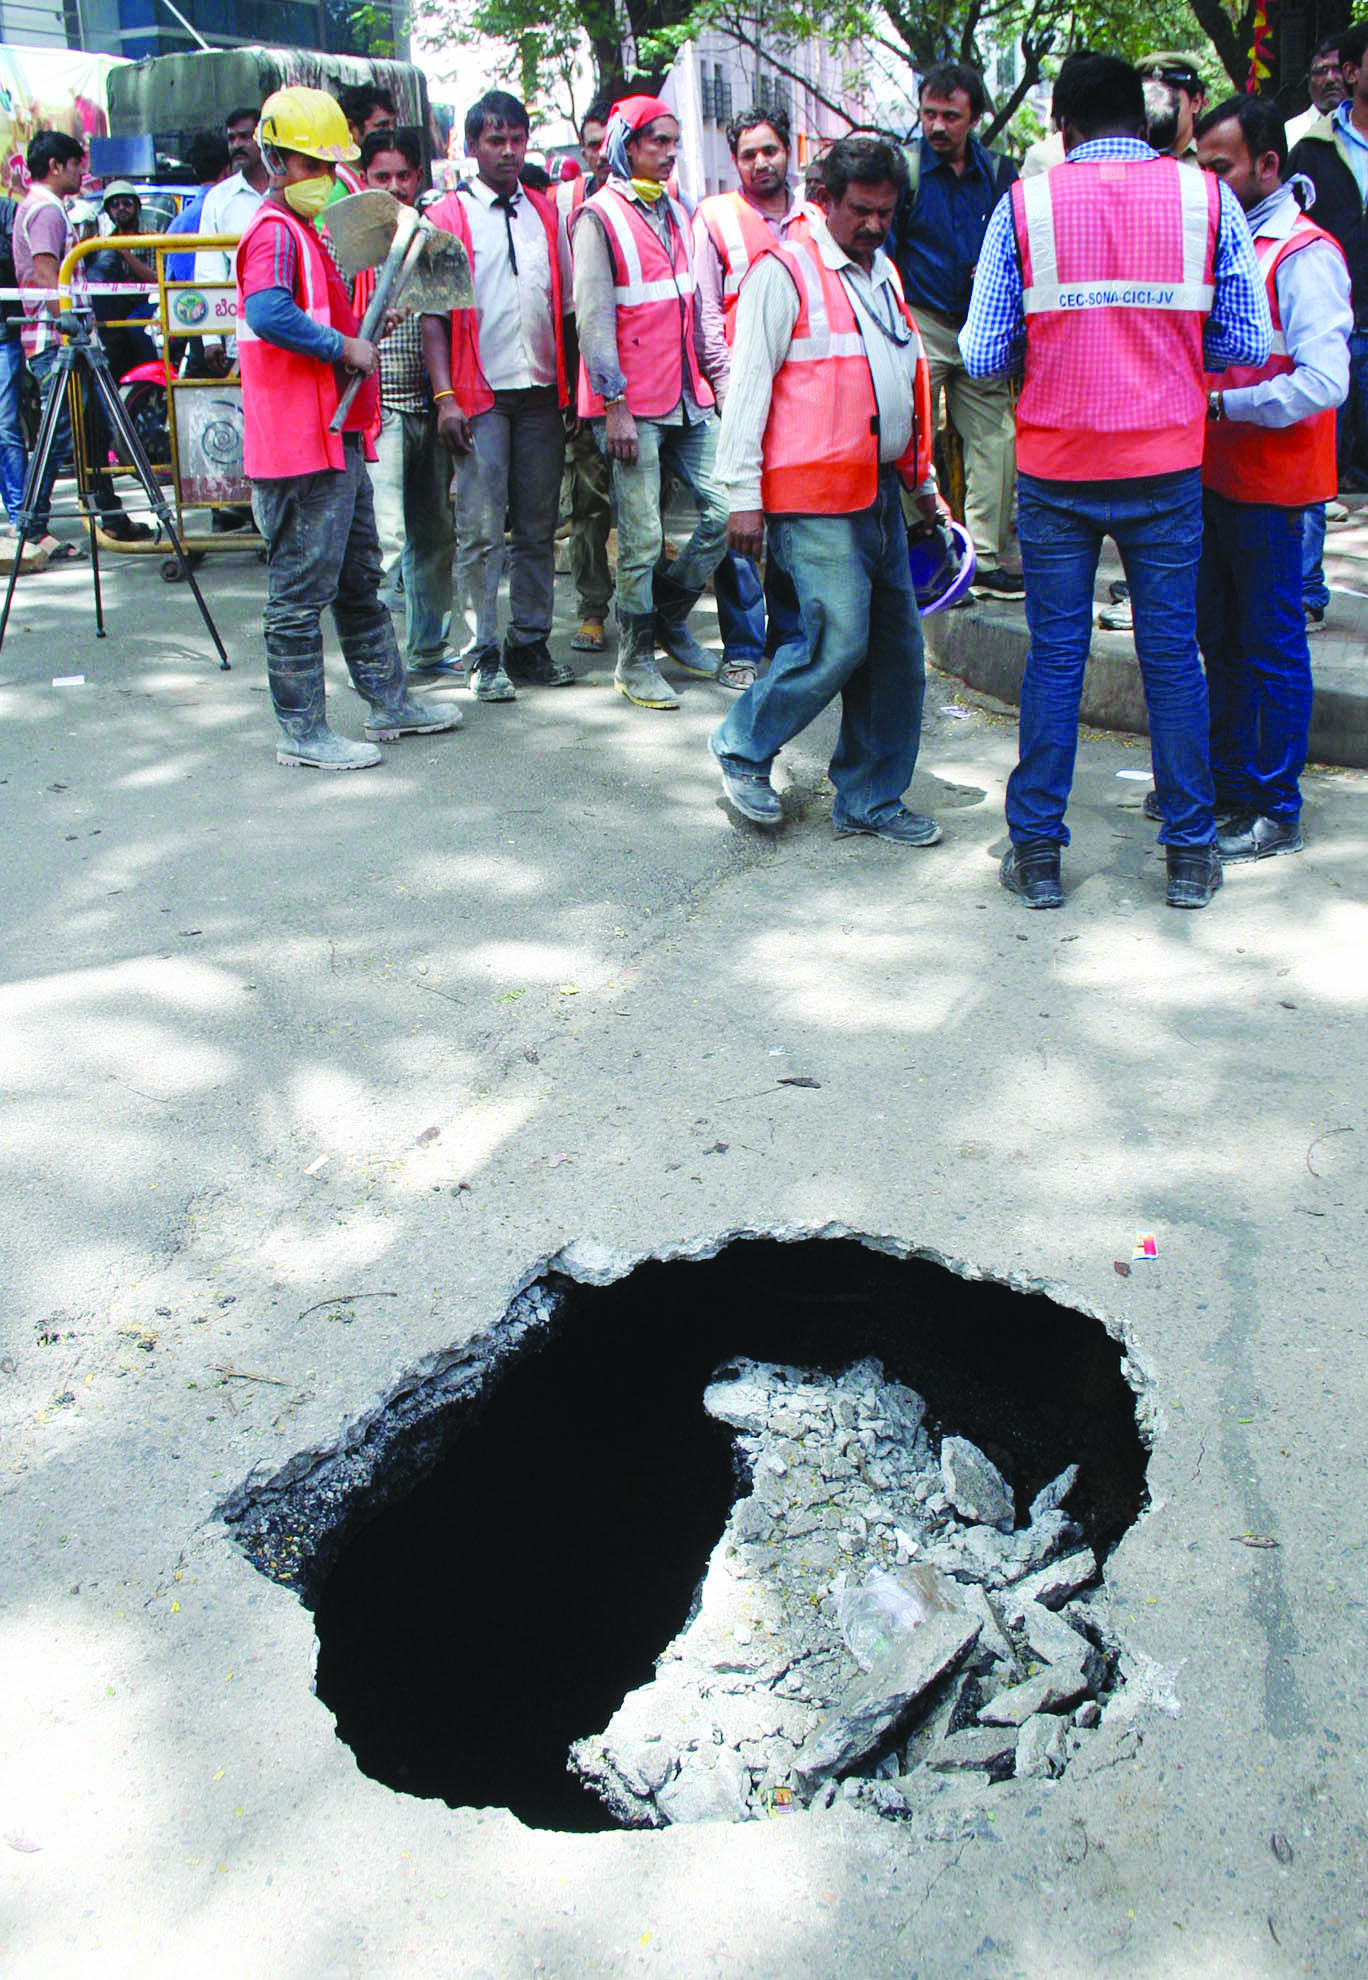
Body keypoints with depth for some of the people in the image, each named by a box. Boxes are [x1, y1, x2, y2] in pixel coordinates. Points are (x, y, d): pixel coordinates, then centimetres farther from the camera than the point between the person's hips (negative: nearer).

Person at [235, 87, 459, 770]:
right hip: (298, 443, -11)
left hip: (336, 438, 11)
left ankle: (389, 702, 27)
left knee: (359, 579, 16)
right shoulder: (274, 232, -12)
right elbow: (267, 314, -29)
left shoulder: (306, 232, 20)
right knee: (301, 591, -5)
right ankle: (301, 732, 1)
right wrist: (345, 346, -21)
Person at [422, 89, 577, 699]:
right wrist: (444, 397, -12)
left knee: (538, 528, 5)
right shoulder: (445, 218, 4)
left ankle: (530, 644, 13)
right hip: (480, 395, -4)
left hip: (542, 391, 4)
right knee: (481, 530, -5)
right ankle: (484, 655, 0)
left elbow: (565, 305, 17)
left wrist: (575, 385, 10)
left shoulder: (545, 212, 16)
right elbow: (433, 314, -1)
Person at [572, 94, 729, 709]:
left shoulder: (677, 212, 16)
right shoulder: (599, 216, -5)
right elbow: (593, 316, -10)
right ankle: (634, 662, 9)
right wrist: (614, 404, -15)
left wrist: (717, 376, 16)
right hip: (633, 405, -7)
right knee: (642, 537, -4)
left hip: (688, 398, 7)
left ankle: (671, 618, 21)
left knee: (724, 508, 2)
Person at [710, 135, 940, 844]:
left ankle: (870, 798, 16)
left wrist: (922, 480, 27)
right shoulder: (785, 271, -5)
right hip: (814, 499, -8)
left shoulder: (884, 274, 21)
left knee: (897, 647, 6)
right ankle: (743, 748, 7)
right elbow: (747, 382, -9)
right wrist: (744, 495, -14)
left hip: (880, 492, 8)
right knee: (839, 641, -15)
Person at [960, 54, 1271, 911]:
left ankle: (1037, 854, 11)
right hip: (1167, 464, 1)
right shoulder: (1207, 198, 0)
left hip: (1055, 466, 0)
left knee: (1055, 657, 8)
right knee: (1172, 655, 9)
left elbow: (983, 356, -4)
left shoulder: (1023, 206, -2)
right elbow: (1249, 344, 0)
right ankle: (1190, 856, 16)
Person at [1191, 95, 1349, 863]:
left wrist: (1222, 404, -21)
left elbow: (1324, 383, -22)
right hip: (1216, 474, 8)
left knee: (1272, 648, -1)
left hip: (1269, 483, -8)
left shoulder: (1305, 255, -14)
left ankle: (1276, 813, 8)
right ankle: (1229, 784, 29)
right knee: (1223, 640, 16)